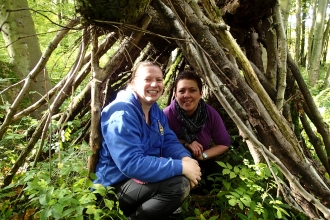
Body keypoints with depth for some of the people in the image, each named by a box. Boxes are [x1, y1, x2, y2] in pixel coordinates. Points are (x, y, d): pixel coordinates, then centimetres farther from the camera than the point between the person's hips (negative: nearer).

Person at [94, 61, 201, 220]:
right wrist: (181, 167, -30)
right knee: (179, 183, -27)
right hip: (115, 186, -9)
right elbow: (131, 164, -31)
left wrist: (185, 158, -19)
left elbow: (169, 141, 4)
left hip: (144, 176, 9)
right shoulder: (122, 113, -25)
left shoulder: (155, 110, 5)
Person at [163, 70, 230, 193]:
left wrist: (203, 155, -21)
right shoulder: (167, 114, -27)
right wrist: (186, 144, -25)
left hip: (202, 163, 3)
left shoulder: (211, 114, -17)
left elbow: (224, 143, -6)